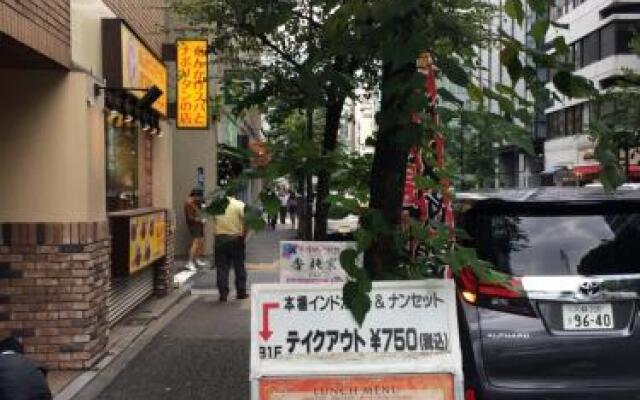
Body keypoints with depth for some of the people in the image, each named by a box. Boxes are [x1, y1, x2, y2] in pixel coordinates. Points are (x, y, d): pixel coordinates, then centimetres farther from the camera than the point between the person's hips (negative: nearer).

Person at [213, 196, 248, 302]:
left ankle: (223, 294, 4)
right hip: (236, 238, -1)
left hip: (220, 238, 1)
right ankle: (241, 292, 17)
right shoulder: (239, 204, -6)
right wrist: (244, 235, -1)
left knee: (222, 267, 6)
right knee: (239, 266, 11)